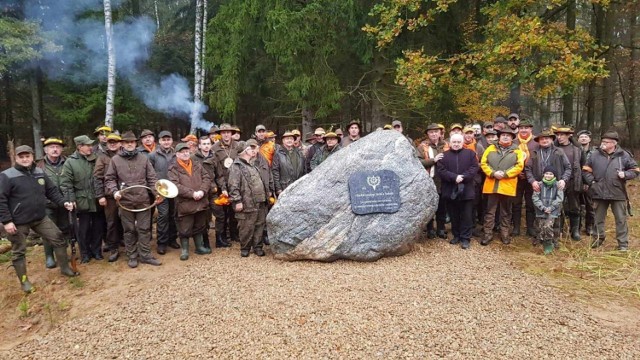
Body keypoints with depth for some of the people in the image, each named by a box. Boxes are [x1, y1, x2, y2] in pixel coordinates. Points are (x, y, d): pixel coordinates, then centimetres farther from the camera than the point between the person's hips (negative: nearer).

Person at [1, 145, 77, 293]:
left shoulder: (40, 173, 5)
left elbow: (52, 191, 11)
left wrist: (63, 202, -4)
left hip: (41, 218, 5)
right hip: (18, 222, -5)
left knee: (58, 239, 6)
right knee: (19, 252, 8)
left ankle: (65, 268, 22)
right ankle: (24, 281, 23)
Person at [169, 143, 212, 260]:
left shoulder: (197, 165, 10)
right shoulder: (173, 168, -5)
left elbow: (206, 178, 4)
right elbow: (175, 186, -16)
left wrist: (202, 191, -14)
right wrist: (192, 193, -21)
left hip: (201, 202, 5)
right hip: (185, 203, -4)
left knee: (199, 227, 18)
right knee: (185, 229, 4)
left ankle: (200, 247, 32)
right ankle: (184, 250, 21)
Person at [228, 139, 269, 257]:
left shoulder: (253, 166, 21)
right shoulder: (236, 166, -7)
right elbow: (233, 186, -14)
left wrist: (267, 195, 20)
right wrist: (237, 201, -19)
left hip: (260, 203, 8)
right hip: (248, 204, -7)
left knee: (259, 226, 10)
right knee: (247, 228, -1)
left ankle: (257, 247, 22)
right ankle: (245, 248, 16)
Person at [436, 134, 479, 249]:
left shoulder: (470, 153, 6)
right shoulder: (444, 155, 5)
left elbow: (474, 168, -4)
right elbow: (441, 171, -6)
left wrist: (463, 177, -18)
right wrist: (454, 177, -19)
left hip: (466, 190, -1)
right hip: (450, 191, 1)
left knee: (466, 216, 2)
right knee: (454, 216, 11)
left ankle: (465, 238, 9)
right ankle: (456, 236, 24)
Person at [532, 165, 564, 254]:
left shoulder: (557, 185, 1)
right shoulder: (539, 184, 4)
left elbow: (560, 198, -3)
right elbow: (535, 197, -2)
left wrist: (551, 208, -12)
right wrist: (543, 207, -12)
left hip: (553, 211, -2)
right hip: (541, 211, 2)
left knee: (547, 226, -21)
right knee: (540, 229, 1)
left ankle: (549, 244, -2)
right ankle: (543, 242, 26)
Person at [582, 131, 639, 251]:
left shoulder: (624, 155, -3)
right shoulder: (595, 155, 1)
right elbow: (586, 170, 9)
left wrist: (625, 174, -15)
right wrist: (591, 181, -4)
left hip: (618, 193, -2)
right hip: (599, 193, 2)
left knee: (621, 219, 4)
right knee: (599, 218, 13)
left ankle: (623, 243, 13)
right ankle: (599, 239, 29)